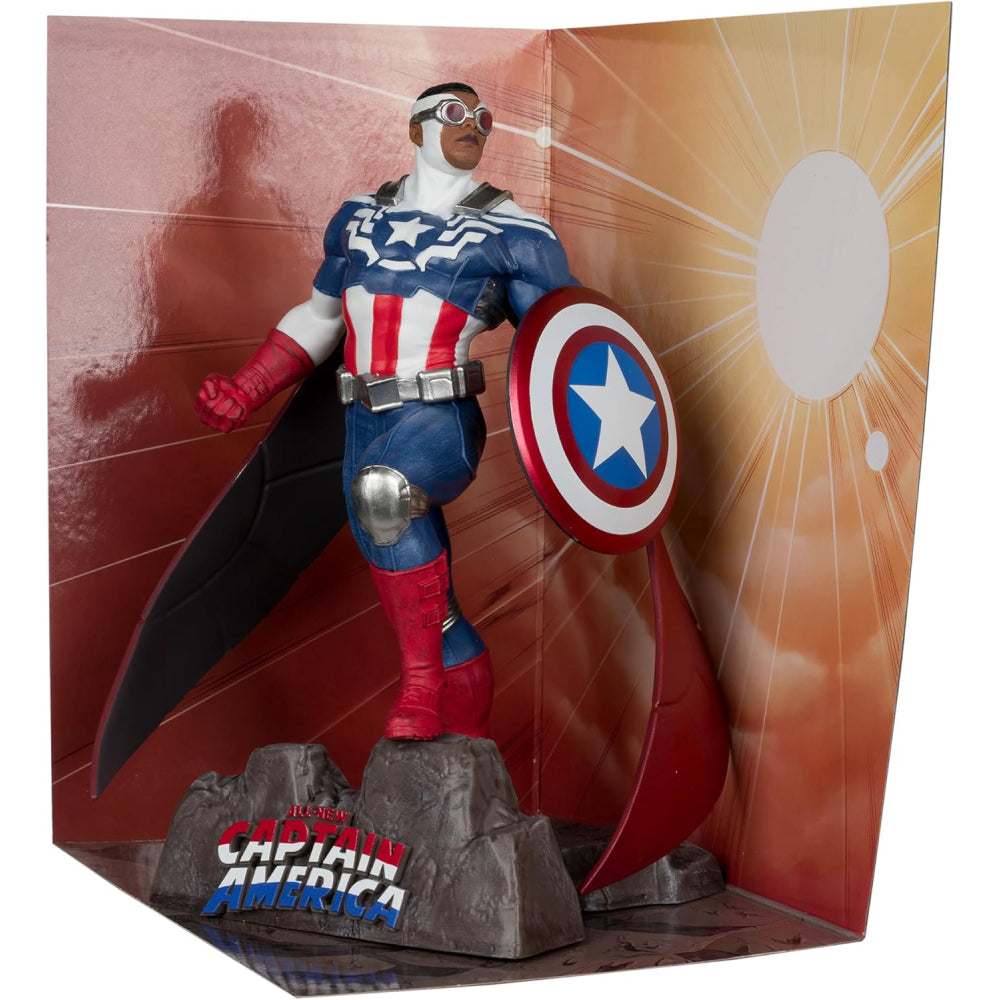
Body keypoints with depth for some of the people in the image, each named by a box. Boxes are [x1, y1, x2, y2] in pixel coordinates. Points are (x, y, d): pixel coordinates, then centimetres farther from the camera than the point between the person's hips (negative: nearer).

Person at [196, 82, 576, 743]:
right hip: (367, 425, 5)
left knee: (383, 486, -37)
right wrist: (243, 395, 21)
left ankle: (423, 686, -27)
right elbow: (319, 317, 26)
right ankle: (470, 737, 26)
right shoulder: (359, 218, 16)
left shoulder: (511, 234, 3)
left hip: (444, 422, -5)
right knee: (426, 610, 7)